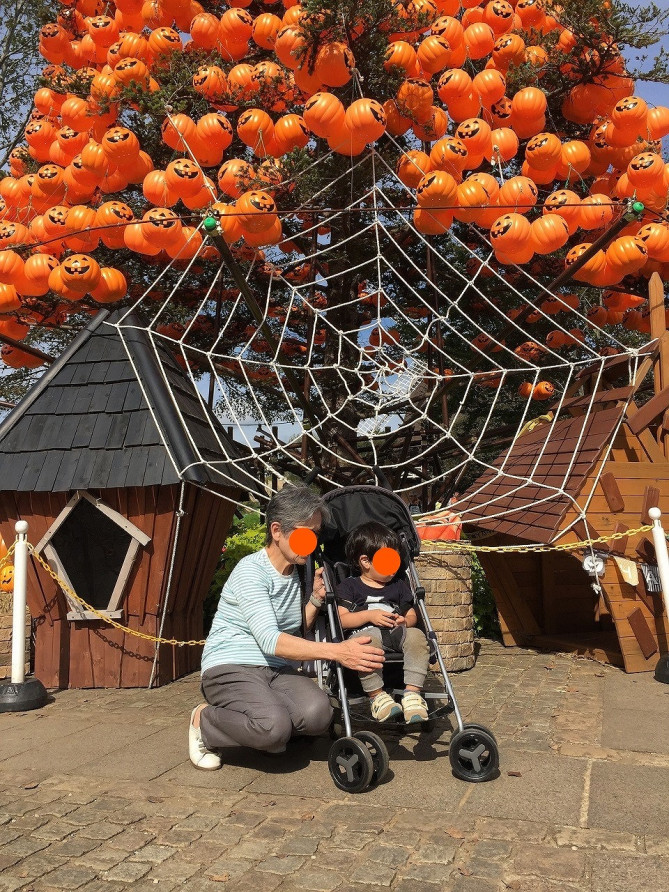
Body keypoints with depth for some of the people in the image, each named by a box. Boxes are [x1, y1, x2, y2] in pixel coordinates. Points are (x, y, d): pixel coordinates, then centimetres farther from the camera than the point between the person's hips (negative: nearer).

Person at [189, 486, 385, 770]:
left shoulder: (299, 572, 10)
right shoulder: (251, 571, -16)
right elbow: (270, 640, -27)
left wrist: (316, 599, -1)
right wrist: (337, 651, -34)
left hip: (278, 671, 6)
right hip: (231, 667, -6)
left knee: (317, 714, -25)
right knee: (275, 726, -33)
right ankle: (204, 721, -3)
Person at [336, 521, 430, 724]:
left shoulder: (399, 586, 26)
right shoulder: (349, 587, 11)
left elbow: (412, 616, 25)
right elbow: (341, 619, 0)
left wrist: (404, 620, 0)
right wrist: (370, 616, -11)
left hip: (397, 632, 4)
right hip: (365, 632, -4)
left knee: (417, 636, -29)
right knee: (367, 643, -40)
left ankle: (412, 692, -28)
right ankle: (376, 695, -28)